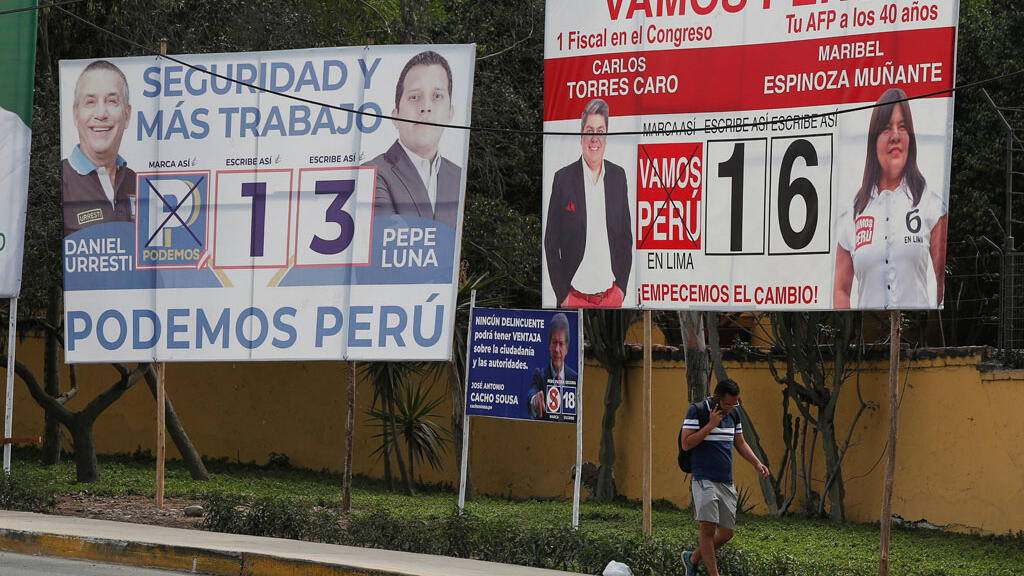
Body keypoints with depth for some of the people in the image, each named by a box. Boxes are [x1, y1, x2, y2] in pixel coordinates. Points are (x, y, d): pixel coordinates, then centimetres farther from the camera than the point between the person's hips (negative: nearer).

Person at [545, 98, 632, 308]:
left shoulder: (618, 176, 7)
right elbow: (551, 243, -1)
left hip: (612, 295, 3)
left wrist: (622, 285, 3)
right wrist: (562, 293, -5)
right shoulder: (563, 178, -3)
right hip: (574, 297, -3)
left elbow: (626, 236, 12)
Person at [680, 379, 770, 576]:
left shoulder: (733, 414, 11)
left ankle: (692, 558, 27)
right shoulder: (696, 411, -8)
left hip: (726, 483, 6)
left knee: (726, 533, 6)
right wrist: (711, 425, -19)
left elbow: (740, 443, 21)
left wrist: (757, 463, 6)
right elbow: (686, 443, -14)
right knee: (708, 527, -18)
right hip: (704, 480, -6)